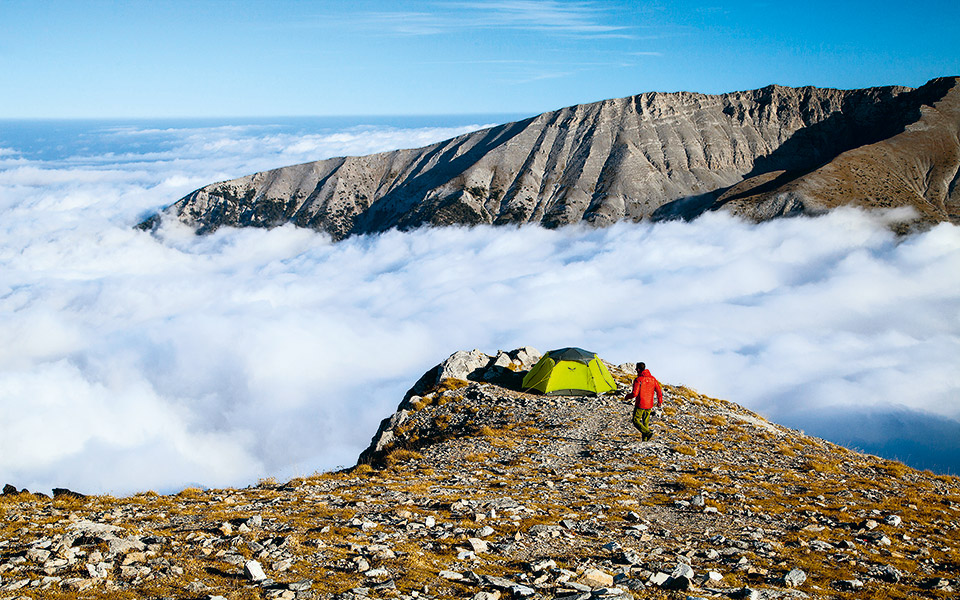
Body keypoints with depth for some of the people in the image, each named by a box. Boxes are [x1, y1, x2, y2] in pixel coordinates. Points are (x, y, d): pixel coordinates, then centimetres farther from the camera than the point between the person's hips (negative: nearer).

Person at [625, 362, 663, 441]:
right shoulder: (652, 379, 4)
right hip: (649, 405, 6)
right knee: (646, 422, 15)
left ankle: (648, 433, -14)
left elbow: (634, 394, -19)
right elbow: (659, 391, 8)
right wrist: (660, 401, 22)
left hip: (640, 405, -6)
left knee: (636, 421, 3)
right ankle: (645, 439, 12)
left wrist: (627, 397, 1)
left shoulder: (638, 380, -14)